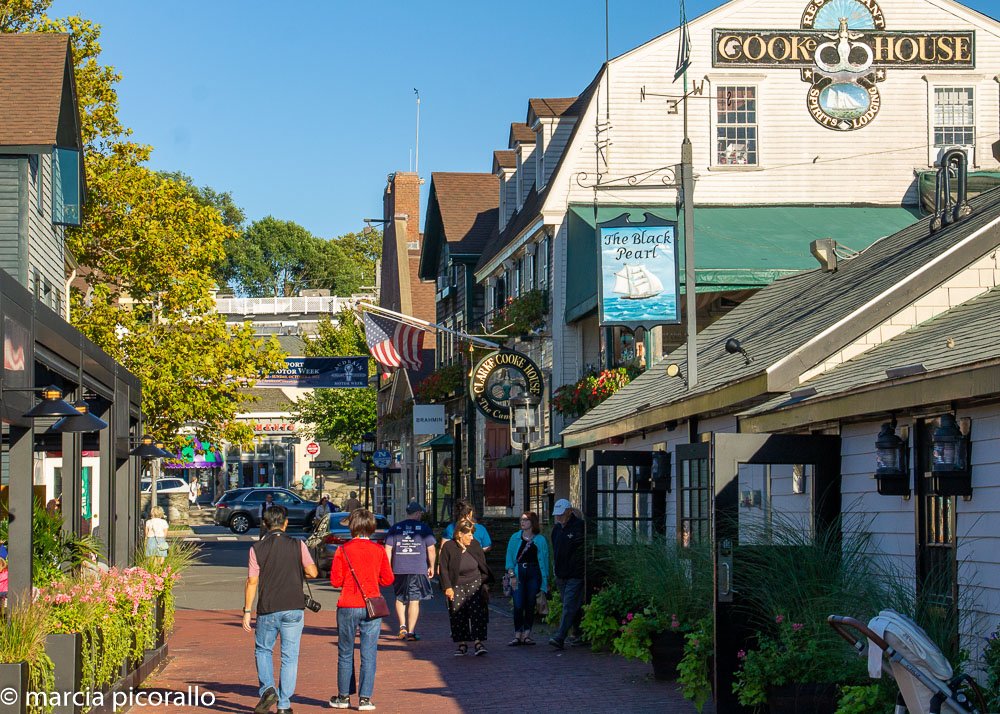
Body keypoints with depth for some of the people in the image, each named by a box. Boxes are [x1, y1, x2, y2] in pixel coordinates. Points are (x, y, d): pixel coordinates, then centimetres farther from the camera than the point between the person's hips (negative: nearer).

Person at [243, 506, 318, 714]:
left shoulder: (257, 548, -3)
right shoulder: (297, 545, -2)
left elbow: (252, 582, -4)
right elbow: (312, 572, -3)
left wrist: (247, 611, 1)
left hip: (268, 609, 0)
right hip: (293, 608, 0)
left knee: (262, 650, 19)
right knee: (289, 656, 6)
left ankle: (267, 689, -2)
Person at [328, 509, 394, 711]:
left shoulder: (343, 550, -5)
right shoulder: (378, 550, -1)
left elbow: (336, 581, -5)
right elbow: (387, 579, 1)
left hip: (347, 607, -1)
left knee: (345, 654, 11)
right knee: (369, 654, 4)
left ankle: (343, 697, 16)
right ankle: (365, 698, 1)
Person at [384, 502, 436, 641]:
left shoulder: (395, 528, 5)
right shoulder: (424, 528, -1)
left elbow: (388, 549, 3)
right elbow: (431, 549, -1)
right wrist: (431, 567, 11)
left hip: (399, 569, 2)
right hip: (418, 569, -2)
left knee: (400, 598, 19)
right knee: (414, 600, 3)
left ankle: (402, 626, 6)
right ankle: (411, 631, 2)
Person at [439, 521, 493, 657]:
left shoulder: (475, 545, 1)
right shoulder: (448, 547, -8)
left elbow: (483, 566, 10)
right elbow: (444, 569, -5)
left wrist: (484, 583, 7)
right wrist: (448, 587, -12)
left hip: (475, 584, 1)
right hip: (456, 586, -1)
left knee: (477, 612, -10)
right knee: (458, 615, 0)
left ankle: (478, 642, -12)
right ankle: (462, 644, 10)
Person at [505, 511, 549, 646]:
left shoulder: (540, 540, 4)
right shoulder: (515, 538, 7)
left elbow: (544, 560, 5)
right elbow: (509, 557, 5)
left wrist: (545, 581, 2)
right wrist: (512, 575, -6)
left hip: (534, 574, 0)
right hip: (519, 573, 0)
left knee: (530, 605, 2)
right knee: (518, 605, -7)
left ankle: (527, 634, 8)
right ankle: (517, 635, -3)